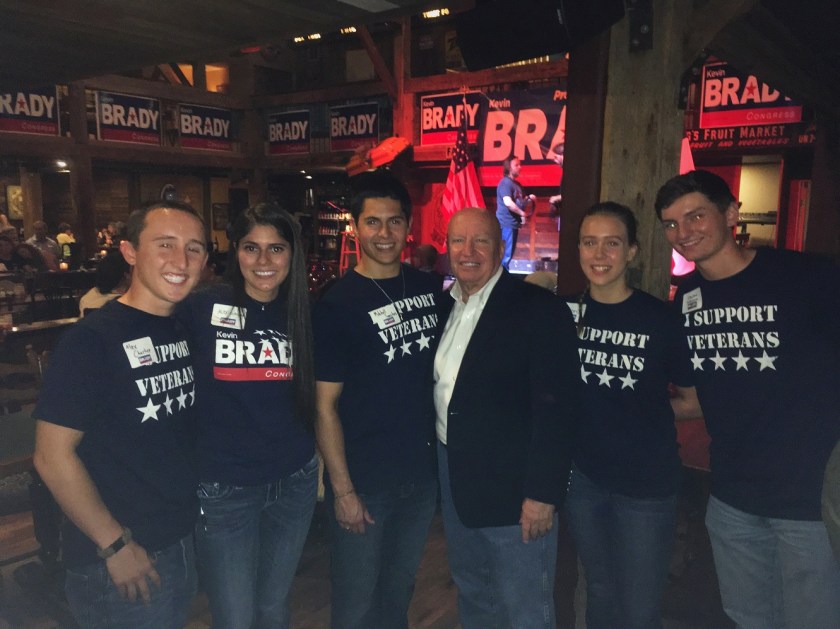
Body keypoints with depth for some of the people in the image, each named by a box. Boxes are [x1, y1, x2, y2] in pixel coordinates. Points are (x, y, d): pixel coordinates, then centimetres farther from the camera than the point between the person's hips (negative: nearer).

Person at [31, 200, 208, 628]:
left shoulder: (190, 331, 2)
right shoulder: (93, 339, -18)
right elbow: (53, 455, -18)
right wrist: (115, 545, -16)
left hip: (185, 541, 6)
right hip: (119, 561, -6)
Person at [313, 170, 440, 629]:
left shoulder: (430, 289, 1)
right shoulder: (338, 304, -13)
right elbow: (325, 406, -12)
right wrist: (342, 488, -13)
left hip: (422, 473, 4)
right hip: (363, 481, -4)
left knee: (399, 591, 22)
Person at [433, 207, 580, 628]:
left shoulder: (539, 309, -15)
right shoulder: (443, 308, 6)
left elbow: (556, 409, -18)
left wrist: (542, 494, -19)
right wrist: (441, 466, 7)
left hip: (513, 487, -6)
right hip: (453, 478, 7)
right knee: (472, 595, 24)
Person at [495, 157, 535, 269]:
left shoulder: (516, 184, 18)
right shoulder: (505, 183, -13)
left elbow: (521, 203, 25)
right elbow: (508, 202, -27)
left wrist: (529, 199, 4)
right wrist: (522, 213, -17)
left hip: (513, 223, 10)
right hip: (506, 224, -10)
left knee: (509, 254, 14)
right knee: (505, 255, -9)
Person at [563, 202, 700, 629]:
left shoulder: (661, 319, -10)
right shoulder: (565, 313, -2)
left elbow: (695, 401, 0)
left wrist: (641, 410, -8)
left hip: (647, 483, -2)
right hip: (583, 477, 3)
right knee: (599, 593, 21)